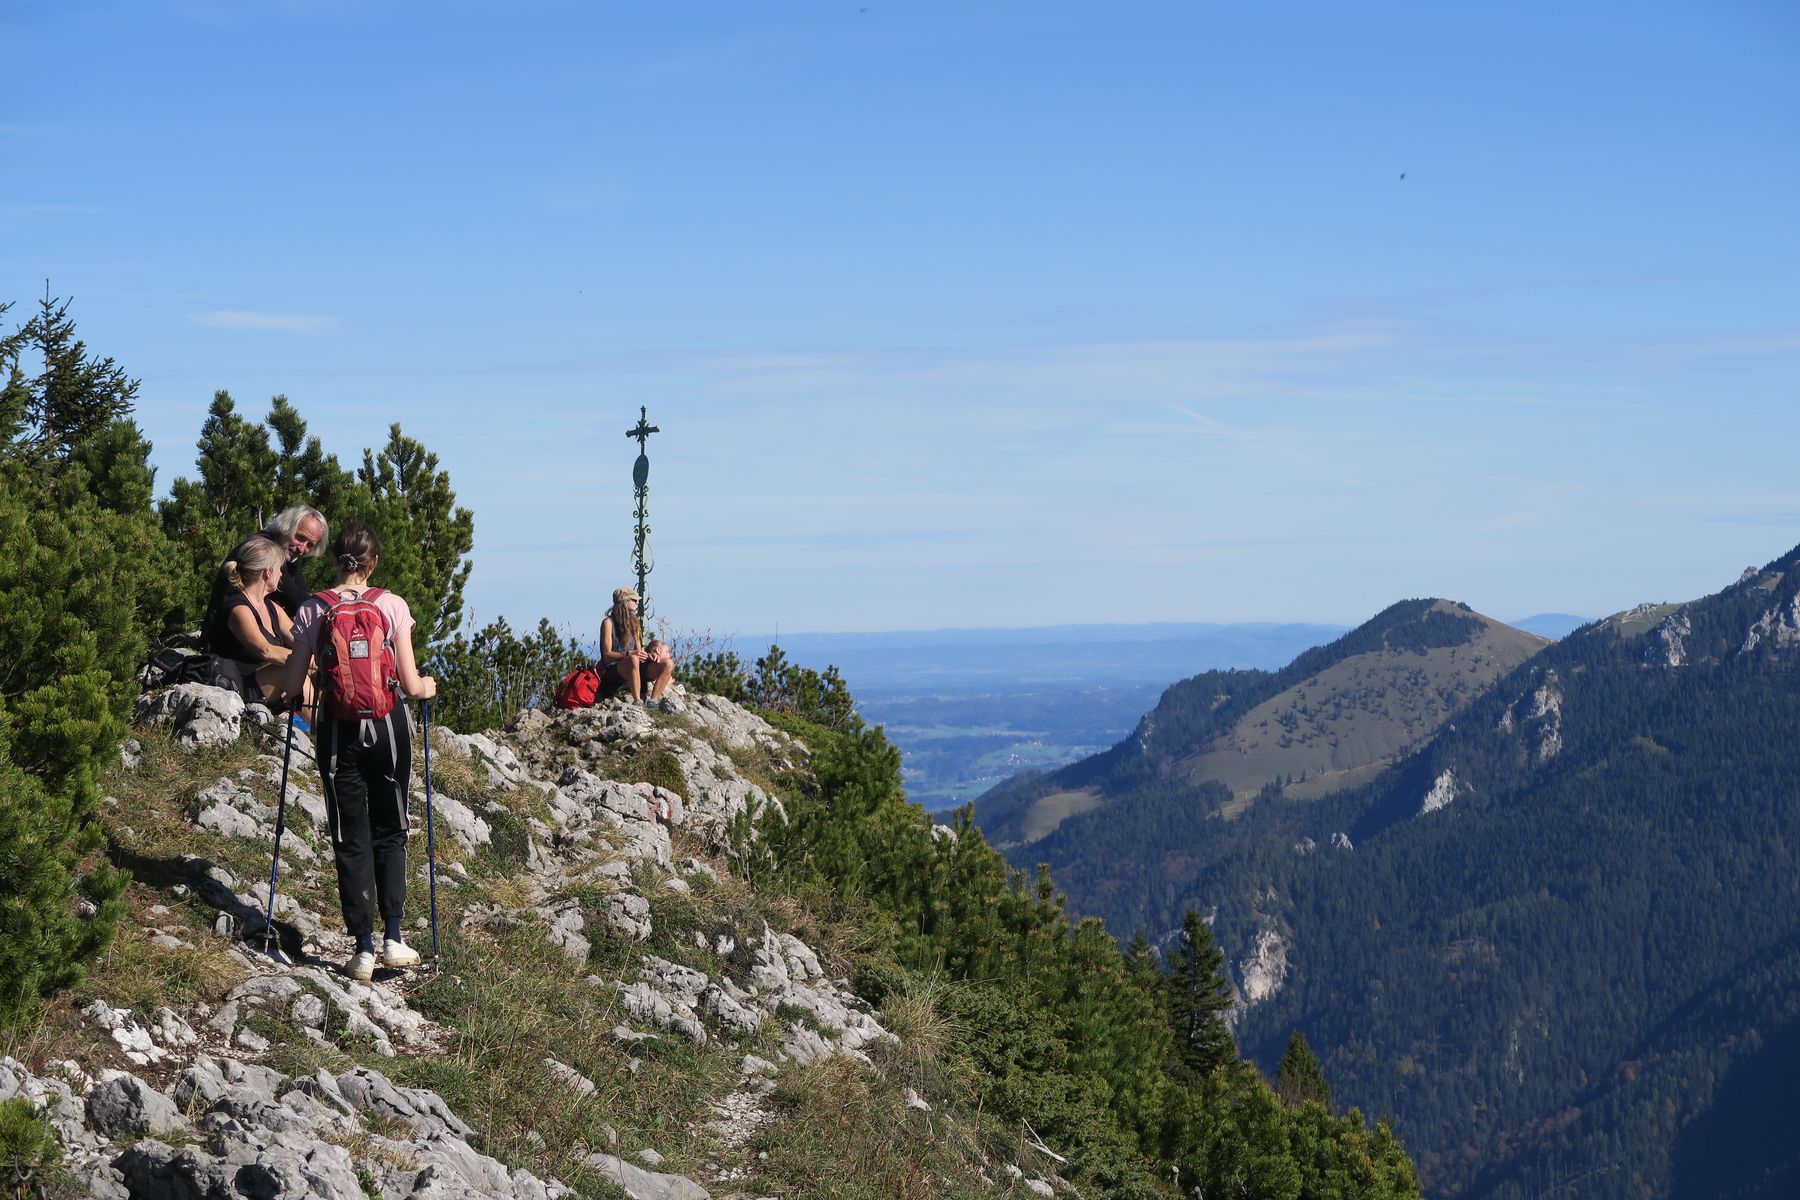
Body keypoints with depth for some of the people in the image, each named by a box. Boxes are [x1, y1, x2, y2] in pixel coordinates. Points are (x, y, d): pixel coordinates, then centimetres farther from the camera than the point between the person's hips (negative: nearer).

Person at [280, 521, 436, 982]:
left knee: (351, 838, 7)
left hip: (338, 732, 0)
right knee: (390, 832, 15)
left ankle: (363, 947, 5)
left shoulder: (312, 610, -4)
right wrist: (428, 686, 16)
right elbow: (410, 685, -6)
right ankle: (393, 938, 7)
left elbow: (292, 685, -2)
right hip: (387, 729, 0)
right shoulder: (392, 606, -6)